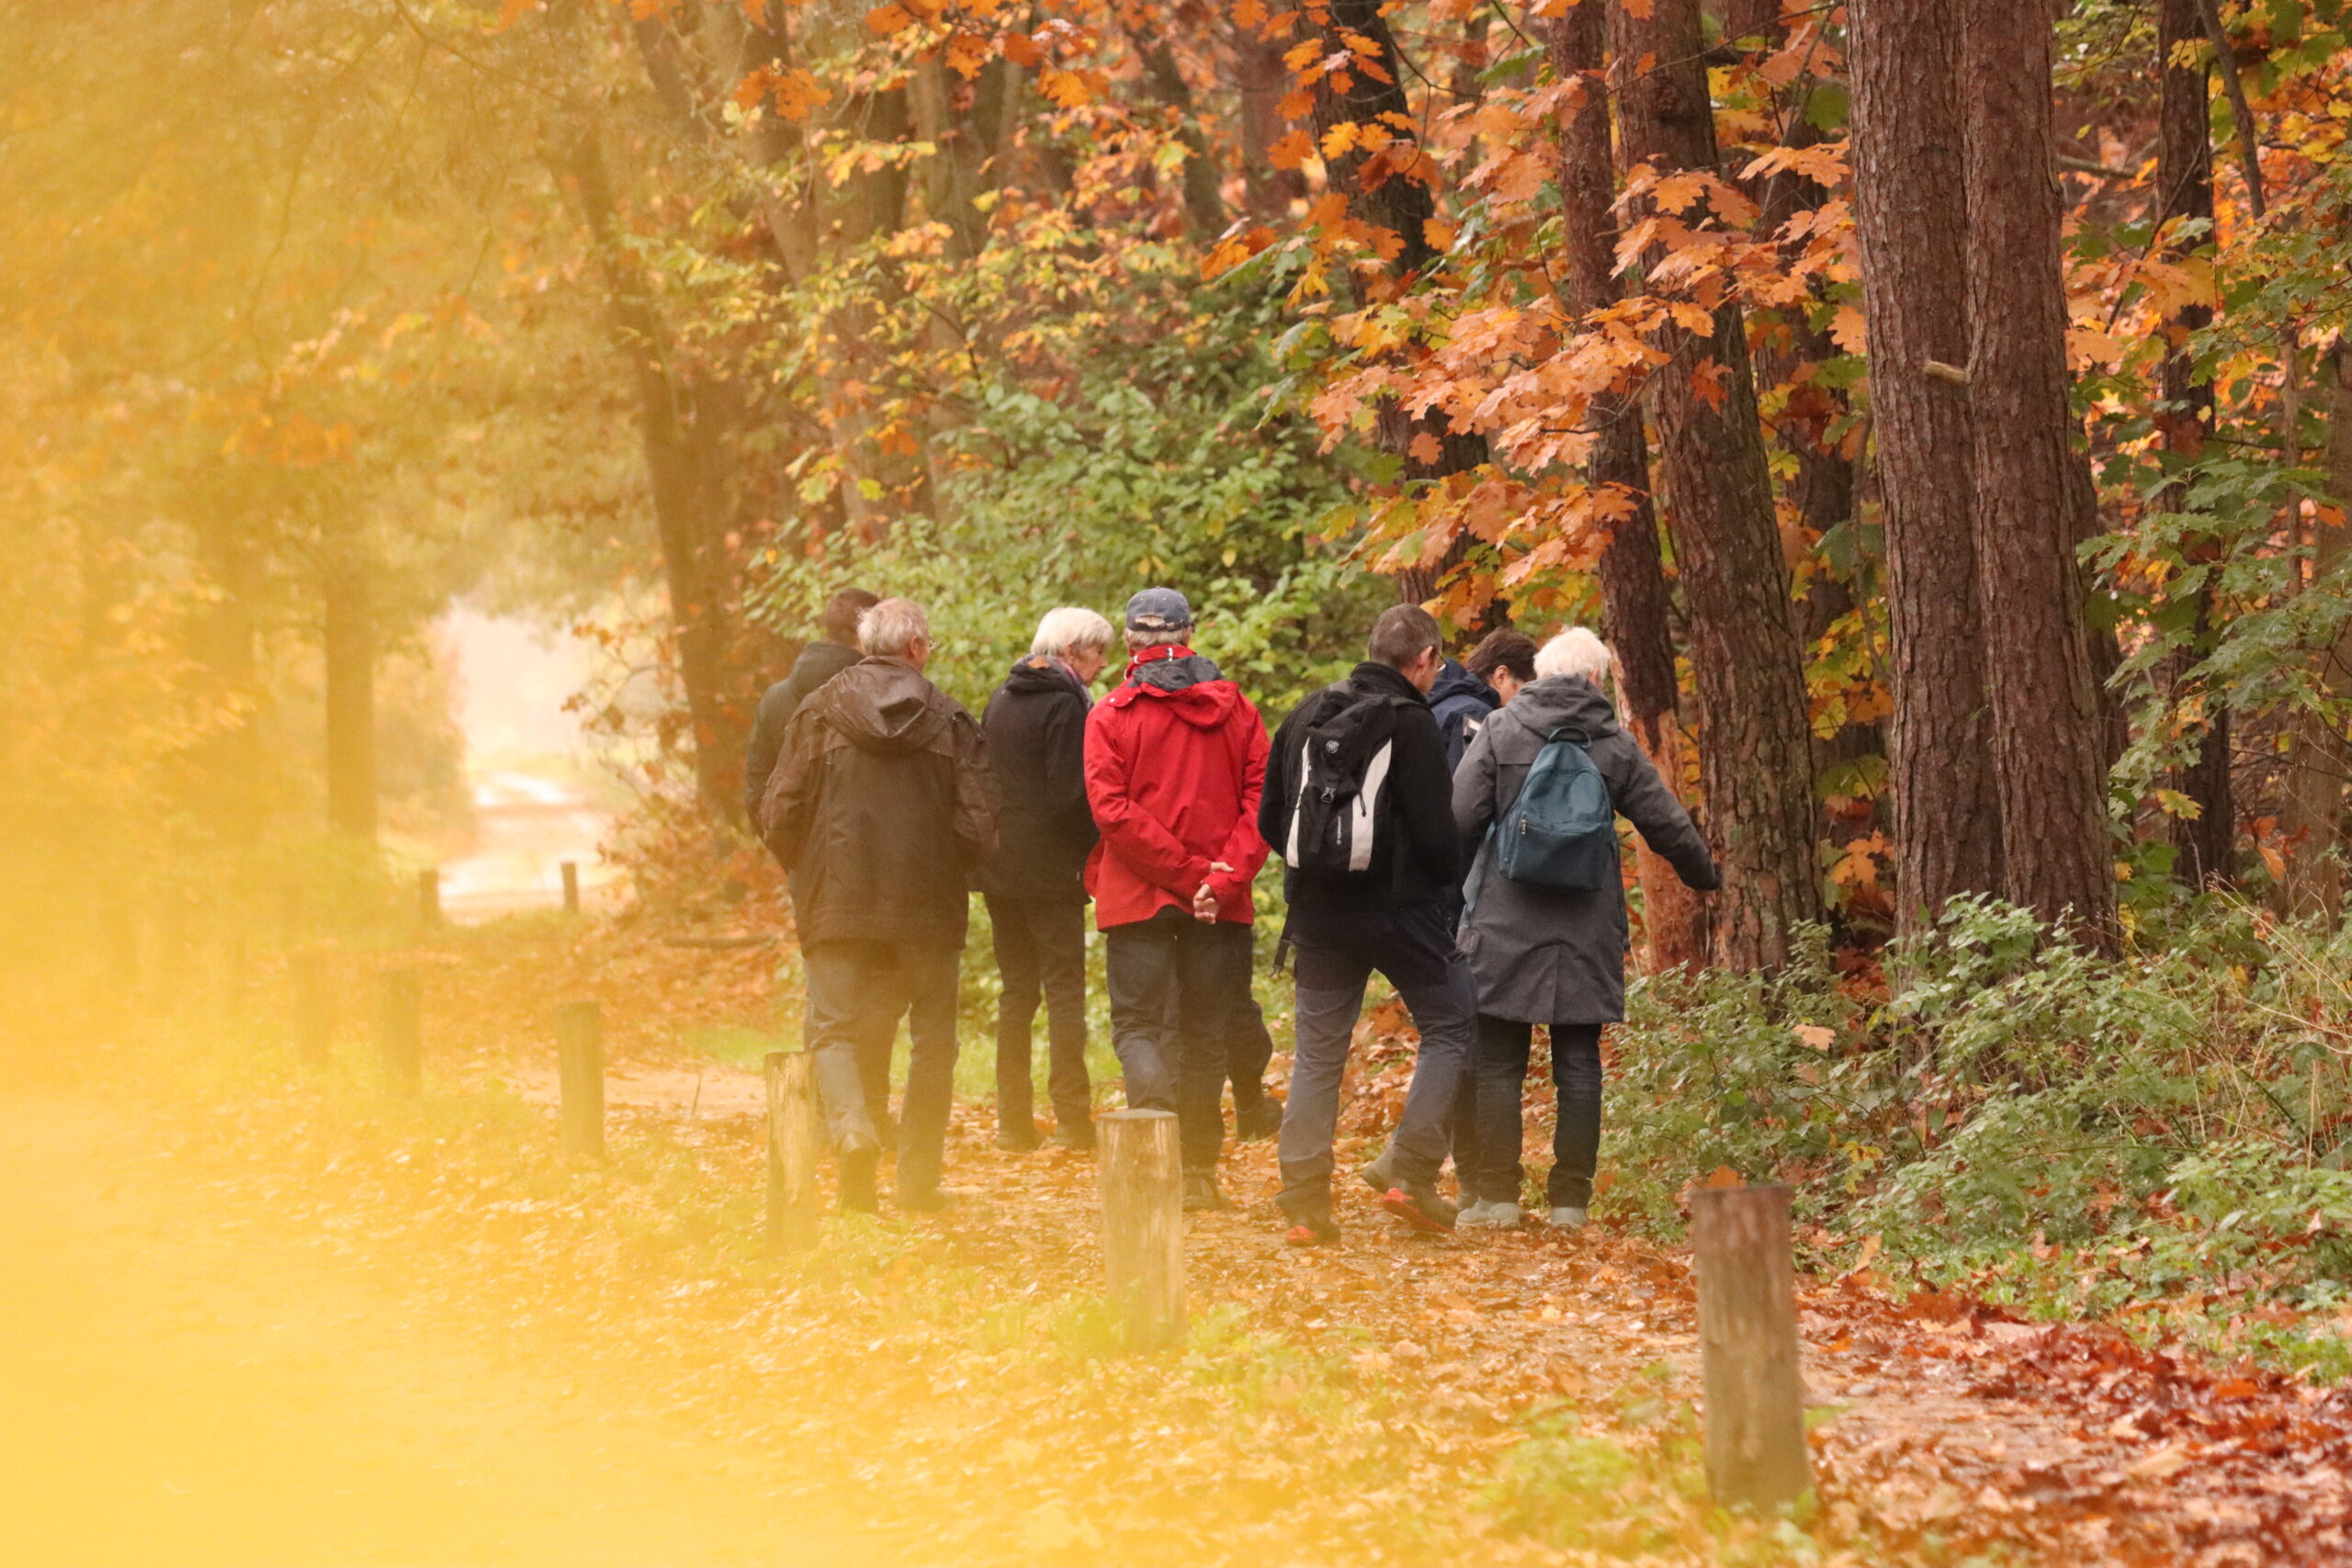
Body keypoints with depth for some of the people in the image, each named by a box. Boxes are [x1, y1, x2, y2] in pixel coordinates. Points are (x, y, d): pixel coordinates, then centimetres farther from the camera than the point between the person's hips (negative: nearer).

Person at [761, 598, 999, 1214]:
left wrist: (807, 873, 15)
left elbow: (780, 815, -3)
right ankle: (918, 1179, 12)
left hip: (837, 904, 0)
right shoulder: (950, 721, -1)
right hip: (928, 909, 1)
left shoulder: (819, 712, -1)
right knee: (933, 1040, 12)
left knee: (833, 1030, 4)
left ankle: (850, 1123, -25)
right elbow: (979, 824, -6)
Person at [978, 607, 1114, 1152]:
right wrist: (1095, 854, -6)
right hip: (1051, 868, -7)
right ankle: (1072, 1117, -7)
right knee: (1064, 989, -3)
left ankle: (1013, 1120, 10)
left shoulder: (999, 702, 12)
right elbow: (1071, 795, -17)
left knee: (1017, 990, 11)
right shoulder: (1066, 705, -11)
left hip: (1000, 866, 7)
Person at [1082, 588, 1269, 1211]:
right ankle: (1200, 1169, 16)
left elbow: (1112, 809, -12)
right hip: (1221, 904, 2)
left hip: (1138, 896, -2)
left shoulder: (1110, 715, -2)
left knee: (1140, 1025, 1)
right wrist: (1223, 877, -11)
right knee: (1207, 1032, 13)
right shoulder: (1234, 709, 4)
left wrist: (1188, 873, -12)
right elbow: (1262, 798, -4)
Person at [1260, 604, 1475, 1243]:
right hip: (1399, 906, -5)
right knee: (1450, 1026, 10)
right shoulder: (1411, 723, -10)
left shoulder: (1307, 717, 8)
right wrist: (1450, 880, 6)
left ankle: (1305, 1202, 5)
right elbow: (1434, 829, -13)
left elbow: (1270, 821, 11)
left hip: (1319, 912, 5)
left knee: (1318, 1054, 9)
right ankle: (1409, 1170, -2)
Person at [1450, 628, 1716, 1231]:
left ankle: (1496, 1195, 4)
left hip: (1505, 925, -2)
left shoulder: (1499, 732, -3)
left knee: (1500, 1063, 4)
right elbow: (1669, 827, 9)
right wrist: (1705, 876, 28)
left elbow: (1460, 820, -7)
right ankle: (1571, 1198, 7)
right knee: (1579, 1064, 7)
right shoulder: (1615, 745, 3)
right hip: (1587, 931, 2)